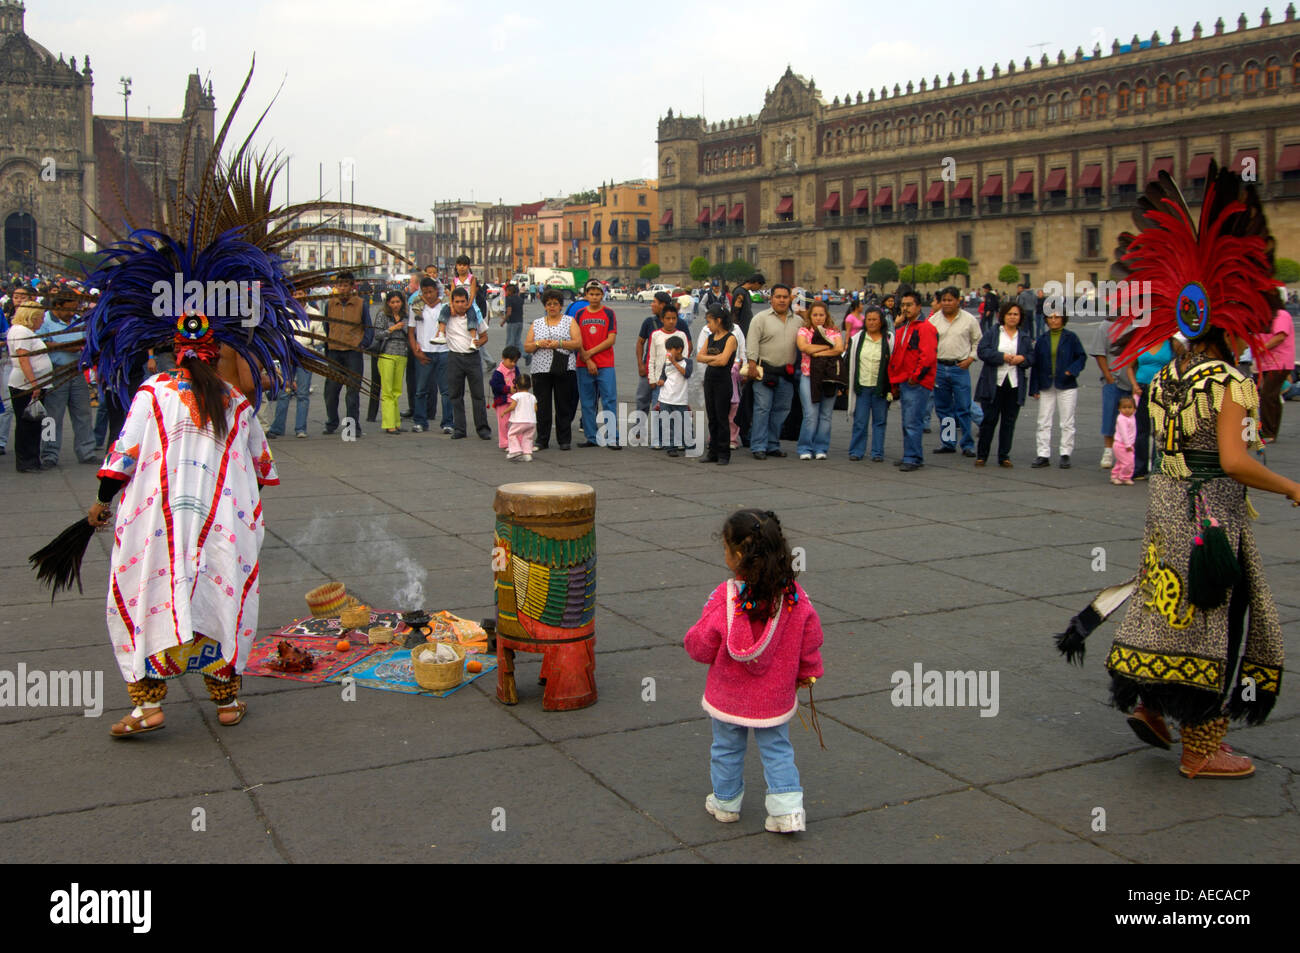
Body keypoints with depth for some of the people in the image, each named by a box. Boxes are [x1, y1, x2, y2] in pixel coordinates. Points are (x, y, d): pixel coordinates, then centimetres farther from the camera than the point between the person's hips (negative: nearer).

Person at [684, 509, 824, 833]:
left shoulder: (725, 599, -26)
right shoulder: (794, 596, -15)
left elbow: (701, 646, -18)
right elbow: (810, 640, -3)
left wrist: (691, 640, 5)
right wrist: (807, 673, 14)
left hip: (728, 697, -2)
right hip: (776, 697, 2)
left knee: (726, 748, 20)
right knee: (777, 749, 19)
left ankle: (725, 803, 36)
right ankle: (788, 810, 14)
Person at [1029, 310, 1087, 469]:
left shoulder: (1071, 337, 1)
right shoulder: (1042, 340, 7)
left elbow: (1082, 357, 3)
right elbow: (1036, 365, 8)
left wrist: (1072, 370, -16)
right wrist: (1034, 388, 3)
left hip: (1066, 386, -2)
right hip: (1046, 387, 3)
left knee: (1067, 422, 2)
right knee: (1044, 423, 2)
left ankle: (1065, 454, 10)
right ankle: (1043, 455, 7)